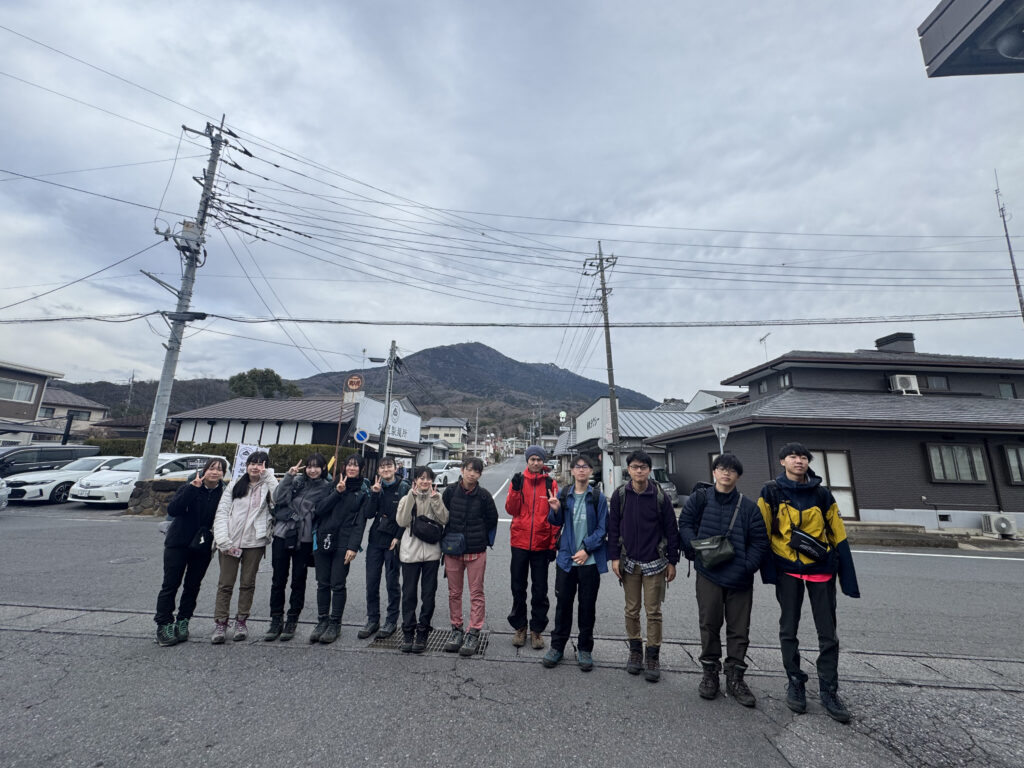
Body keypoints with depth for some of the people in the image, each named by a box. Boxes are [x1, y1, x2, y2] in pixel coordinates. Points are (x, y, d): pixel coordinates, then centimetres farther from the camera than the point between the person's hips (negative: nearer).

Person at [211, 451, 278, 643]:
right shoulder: (234, 485, 8)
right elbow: (222, 511, 4)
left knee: (248, 583, 8)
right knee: (225, 583, 3)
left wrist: (268, 476, -13)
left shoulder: (267, 487, 3)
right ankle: (220, 624, 15)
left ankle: (241, 621, 22)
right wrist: (223, 540, -7)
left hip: (254, 543, -1)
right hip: (230, 542, 1)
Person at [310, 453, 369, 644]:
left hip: (343, 543, -3)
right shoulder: (333, 485, 11)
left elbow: (360, 521, -2)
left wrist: (353, 546, -11)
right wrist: (337, 492, -12)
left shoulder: (363, 492, 4)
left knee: (338, 584, 1)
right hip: (323, 540, 3)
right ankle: (322, 621, 24)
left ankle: (335, 624, 16)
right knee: (322, 583, 9)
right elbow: (319, 509, -1)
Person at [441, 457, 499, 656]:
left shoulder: (484, 495, -6)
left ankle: (474, 634, 13)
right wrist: (447, 538, 8)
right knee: (454, 592, 12)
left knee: (476, 593, 3)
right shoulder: (450, 491, -3)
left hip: (476, 551, -2)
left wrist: (484, 540, 6)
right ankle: (456, 630, 26)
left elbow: (492, 519, 5)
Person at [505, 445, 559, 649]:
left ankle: (536, 629, 26)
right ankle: (519, 627, 30)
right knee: (518, 588, 12)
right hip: (520, 542, 1)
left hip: (541, 544, 0)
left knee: (540, 590, 10)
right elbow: (511, 509, -6)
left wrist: (553, 544, -2)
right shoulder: (518, 480, 0)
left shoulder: (550, 483, -1)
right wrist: (516, 489, -21)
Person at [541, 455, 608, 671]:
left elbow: (602, 529, -3)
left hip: (590, 560, -1)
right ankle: (557, 646, 27)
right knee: (563, 603, 10)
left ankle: (585, 649, 28)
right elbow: (556, 523, 10)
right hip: (566, 558, 2)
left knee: (587, 605, 10)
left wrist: (586, 549, -12)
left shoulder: (598, 497, -4)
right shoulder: (563, 495, 3)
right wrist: (555, 509, -10)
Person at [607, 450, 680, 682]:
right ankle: (635, 651, 30)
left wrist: (672, 561, 0)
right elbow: (613, 527, 1)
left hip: (655, 563, -2)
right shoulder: (620, 494, -5)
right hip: (629, 562, 2)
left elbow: (671, 530, -1)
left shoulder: (660, 496, -9)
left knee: (653, 611, 6)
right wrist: (614, 557, -1)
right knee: (631, 610, 12)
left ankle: (653, 656, 22)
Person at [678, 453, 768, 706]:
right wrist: (697, 548, -14)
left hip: (740, 578, 2)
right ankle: (710, 673, 24)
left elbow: (759, 541, 2)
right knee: (709, 625, 6)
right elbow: (685, 524, 0)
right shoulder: (700, 498, 1)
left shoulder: (748, 506, 4)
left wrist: (748, 566, -9)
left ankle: (735, 678, 26)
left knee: (739, 628, 9)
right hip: (708, 573, -1)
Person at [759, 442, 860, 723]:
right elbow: (763, 532, -5)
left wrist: (848, 577, 2)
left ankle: (829, 691, 25)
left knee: (828, 633, 8)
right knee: (788, 631, 9)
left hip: (821, 568, 2)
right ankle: (795, 684, 27)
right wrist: (768, 570, -8)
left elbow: (838, 534, 4)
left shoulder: (822, 494, 0)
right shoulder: (771, 492, -6)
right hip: (788, 569, -1)